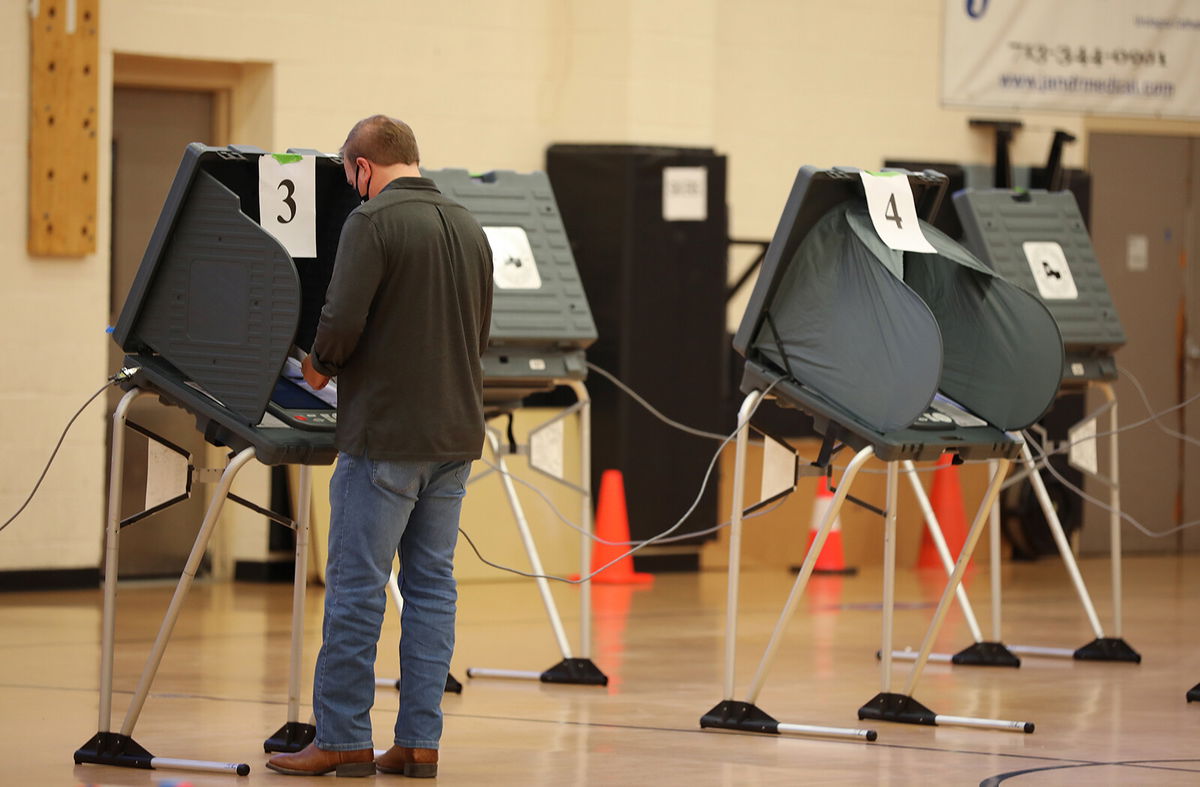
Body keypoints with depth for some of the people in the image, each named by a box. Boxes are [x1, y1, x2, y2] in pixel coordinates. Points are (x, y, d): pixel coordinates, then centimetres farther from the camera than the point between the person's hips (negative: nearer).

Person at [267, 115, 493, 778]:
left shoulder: (373, 222, -11)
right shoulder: (468, 227, 11)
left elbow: (343, 321, -18)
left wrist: (321, 365, 1)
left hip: (384, 436, -7)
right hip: (455, 432, 7)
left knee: (355, 587, -1)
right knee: (432, 585, 9)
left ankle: (341, 740, 1)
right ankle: (419, 741, 8)